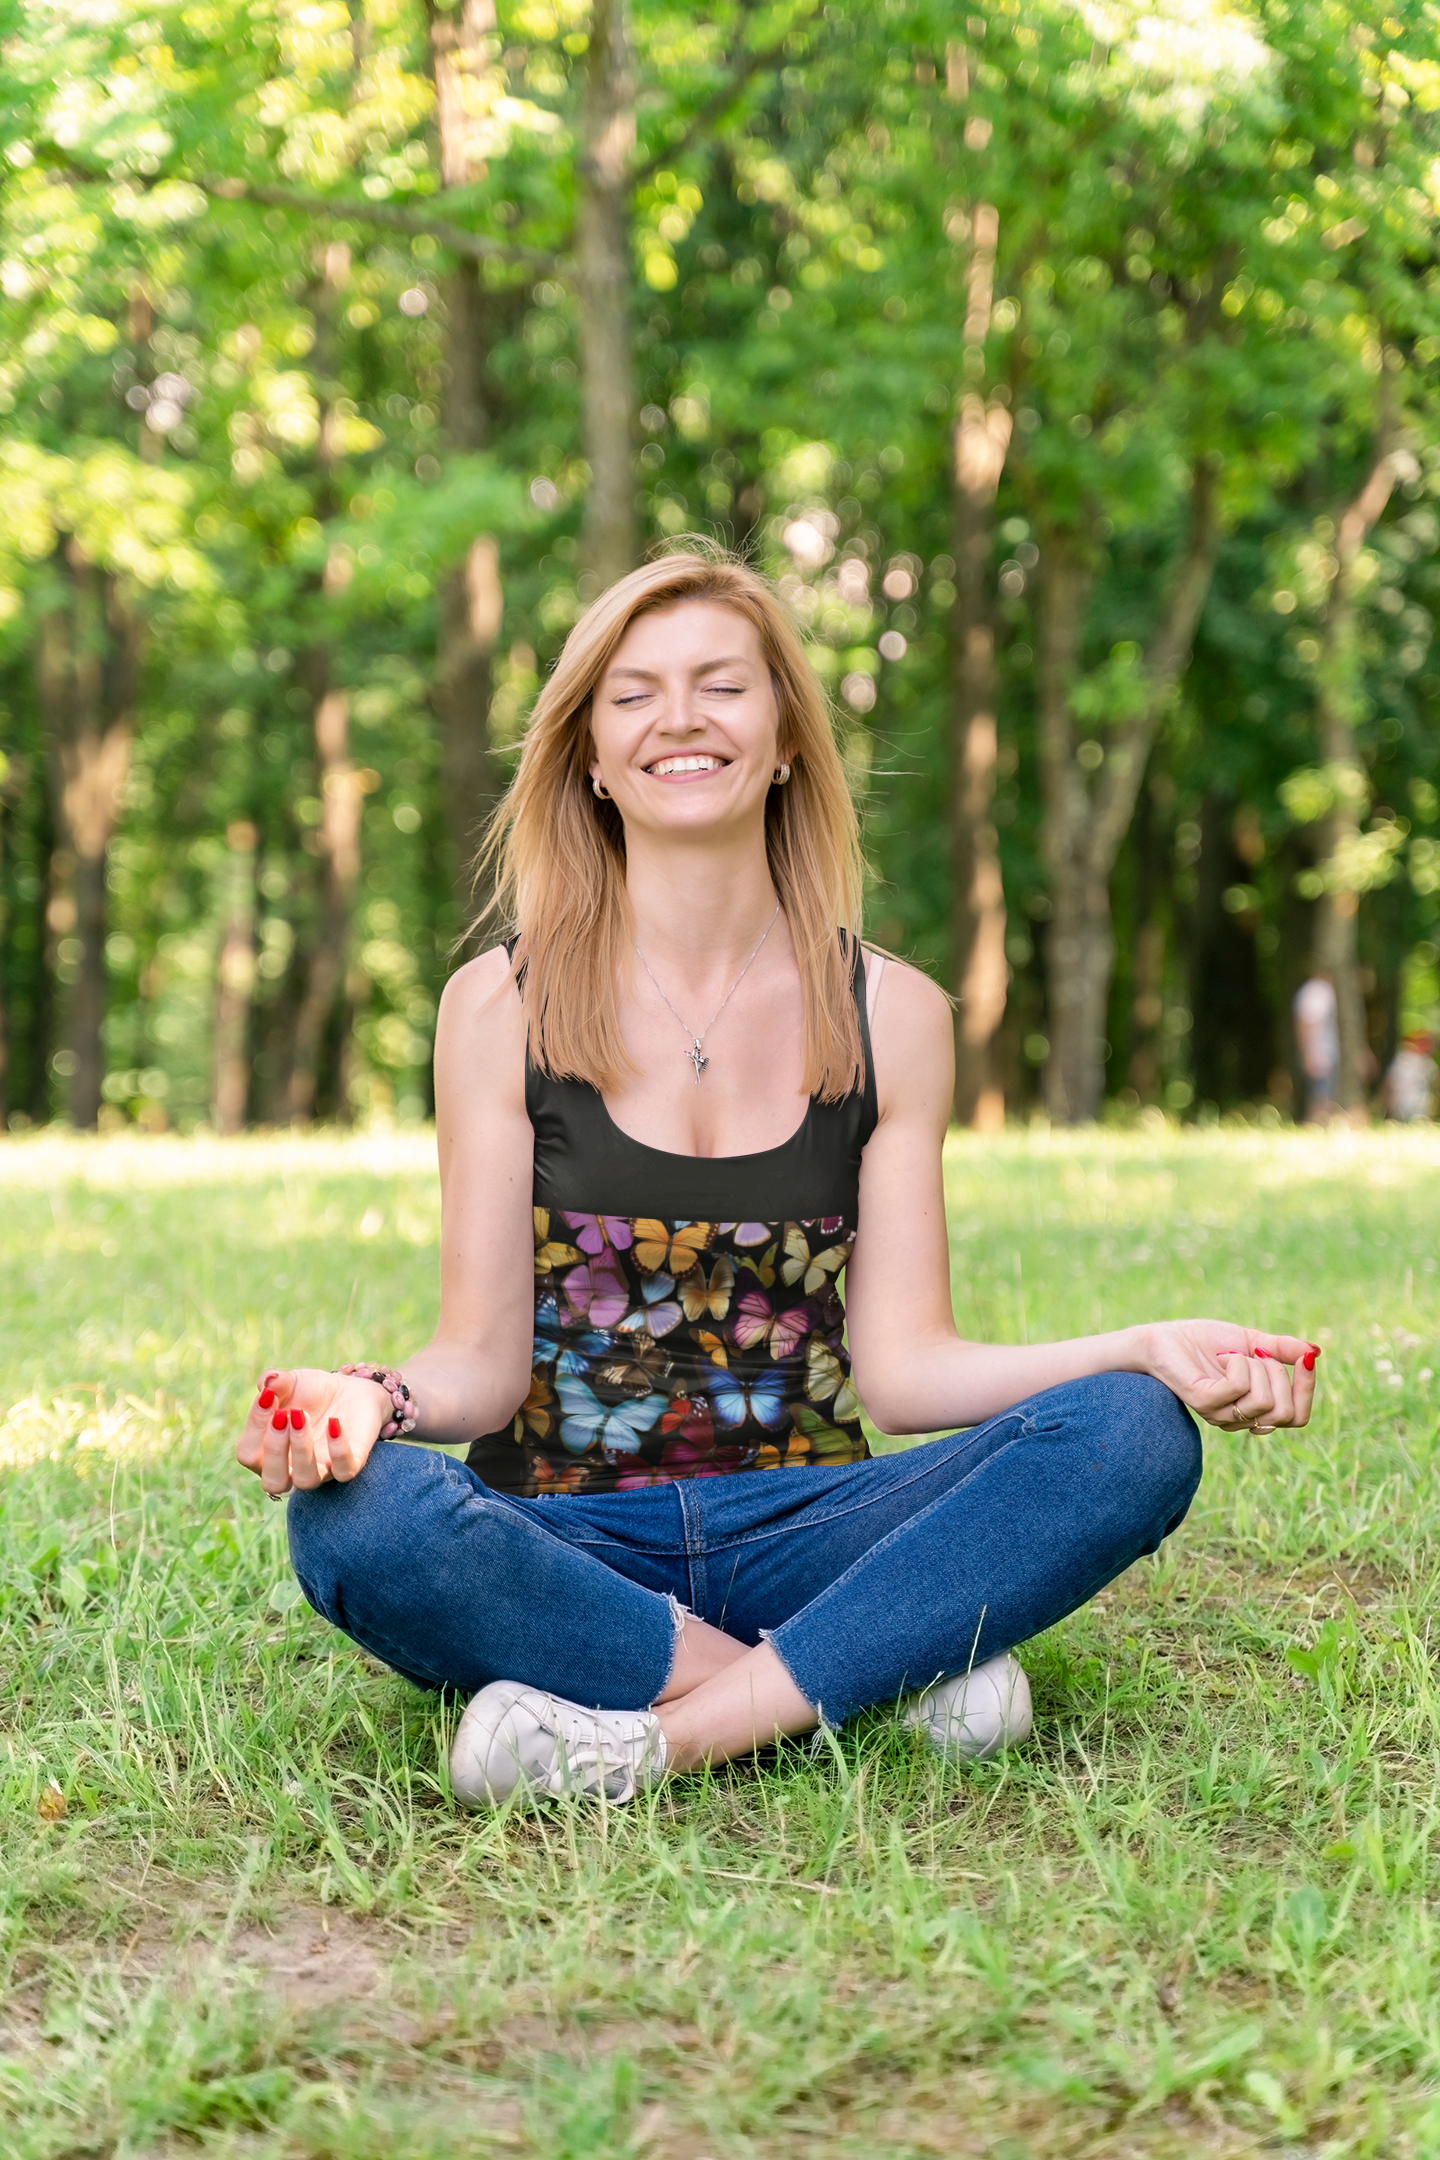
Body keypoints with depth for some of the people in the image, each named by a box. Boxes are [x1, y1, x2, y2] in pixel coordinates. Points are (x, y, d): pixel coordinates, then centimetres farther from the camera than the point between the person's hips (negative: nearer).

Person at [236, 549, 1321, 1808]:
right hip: (566, 1546, -1)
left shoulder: (890, 1014, 7)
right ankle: (893, 1672, -24)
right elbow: (485, 1360, -2)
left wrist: (1146, 1352, -14)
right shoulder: (502, 1007, 2)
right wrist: (381, 1398, -25)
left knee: (1133, 1436, -23)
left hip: (800, 1536, 2)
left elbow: (901, 1363, 1)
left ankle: (652, 1741, -28)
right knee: (357, 1515, -34)